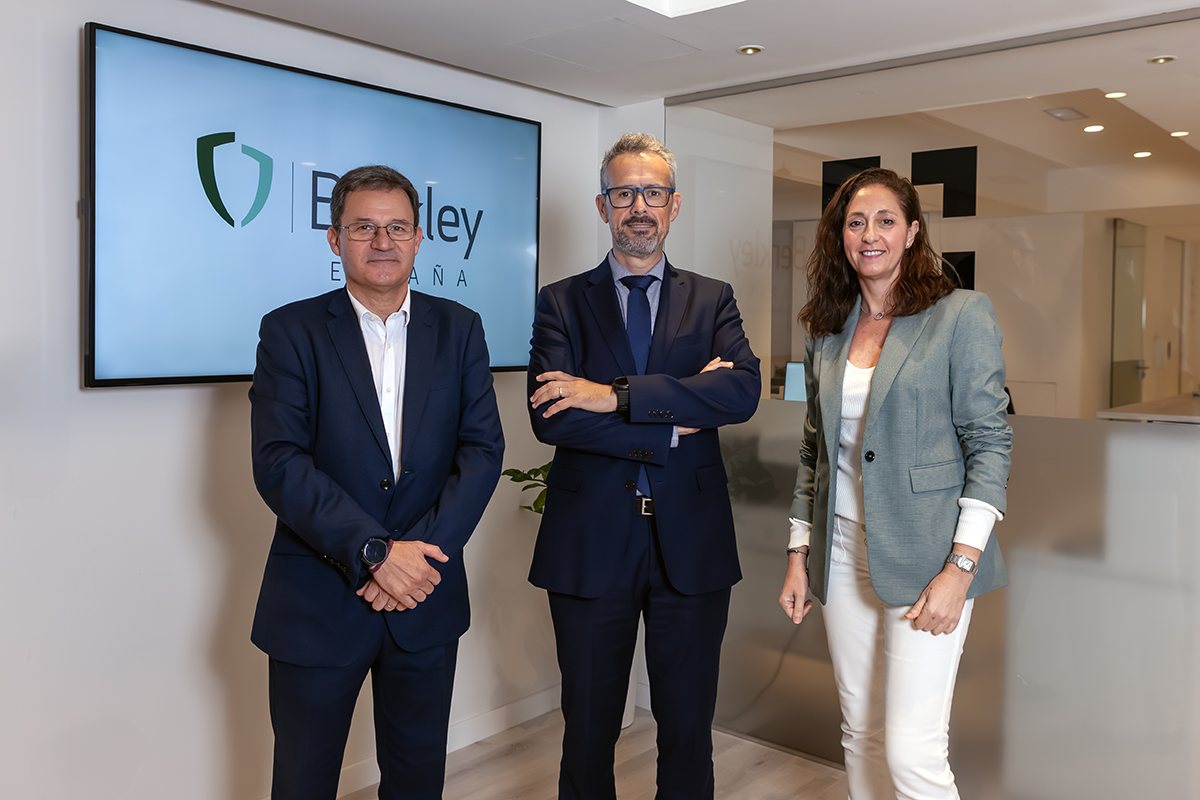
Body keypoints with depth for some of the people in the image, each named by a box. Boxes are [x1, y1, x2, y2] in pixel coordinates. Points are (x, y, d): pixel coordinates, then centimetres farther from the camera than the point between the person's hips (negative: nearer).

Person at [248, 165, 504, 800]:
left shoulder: (458, 330, 5)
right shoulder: (290, 332, -3)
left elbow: (482, 449, -2)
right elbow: (278, 463, -13)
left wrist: (423, 552, -14)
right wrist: (375, 552, -20)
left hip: (427, 602, 2)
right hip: (318, 603, -2)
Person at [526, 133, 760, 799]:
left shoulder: (713, 300, 6)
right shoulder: (563, 302, 2)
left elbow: (744, 391, -14)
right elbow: (550, 418, -13)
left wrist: (616, 396, -20)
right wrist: (673, 422, -15)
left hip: (691, 542, 1)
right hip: (591, 544, -1)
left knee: (688, 730, 14)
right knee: (589, 732, 14)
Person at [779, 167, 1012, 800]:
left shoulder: (962, 314, -4)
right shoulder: (827, 332, 11)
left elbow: (989, 441, -8)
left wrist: (960, 567, -15)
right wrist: (799, 554, 10)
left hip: (923, 558, -5)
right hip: (842, 555, 5)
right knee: (860, 736, 13)